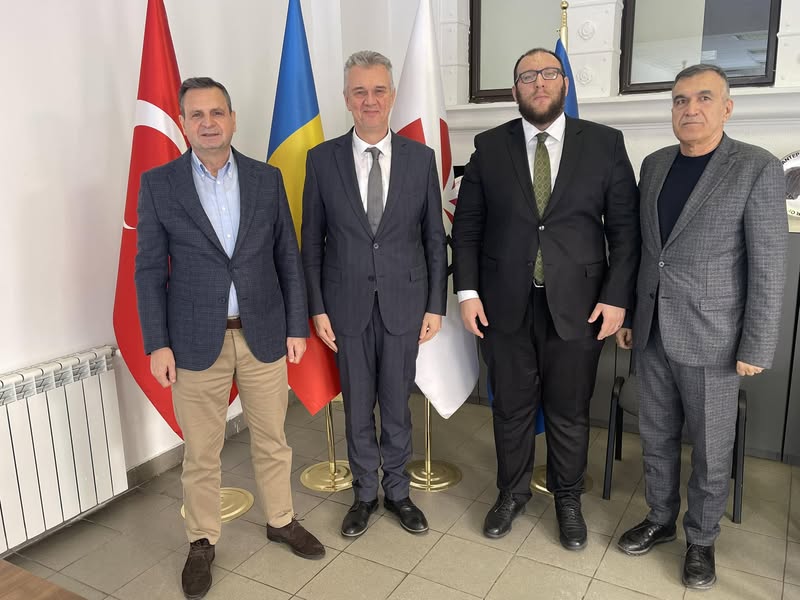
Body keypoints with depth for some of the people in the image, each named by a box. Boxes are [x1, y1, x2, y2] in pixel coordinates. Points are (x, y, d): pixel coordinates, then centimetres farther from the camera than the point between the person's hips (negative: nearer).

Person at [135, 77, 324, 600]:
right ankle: (203, 541, 32)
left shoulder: (267, 178, 2)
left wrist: (297, 326, 2)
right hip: (197, 341, -1)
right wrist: (157, 343, -5)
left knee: (272, 440, 16)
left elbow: (289, 257, 4)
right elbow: (150, 269, -1)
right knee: (201, 452, 11)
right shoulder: (158, 184, -2)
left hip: (264, 335, 2)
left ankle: (282, 520, 38)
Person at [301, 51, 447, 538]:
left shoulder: (421, 157, -1)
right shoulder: (322, 159, -1)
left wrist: (436, 306, -1)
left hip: (404, 301, 0)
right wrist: (318, 307, -3)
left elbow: (435, 238, 2)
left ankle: (397, 490, 33)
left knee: (397, 405, 12)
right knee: (357, 407, 12)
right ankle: (365, 493, 33)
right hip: (348, 303, 0)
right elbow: (312, 241, 1)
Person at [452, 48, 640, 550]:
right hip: (505, 304, 1)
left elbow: (626, 228, -1)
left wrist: (617, 298, -7)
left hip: (577, 306, 0)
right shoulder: (490, 146, 3)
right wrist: (468, 291, -4)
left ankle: (568, 499, 35)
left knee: (569, 413, 13)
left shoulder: (605, 143, 0)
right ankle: (512, 493, 35)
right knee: (511, 409, 14)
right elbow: (467, 226, 4)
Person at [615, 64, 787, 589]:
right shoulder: (655, 165, 7)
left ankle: (702, 539, 31)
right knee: (657, 438, 16)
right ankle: (660, 520, 36)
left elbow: (768, 268, -11)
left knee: (711, 451, 10)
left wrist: (756, 348, -12)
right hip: (653, 334, 5)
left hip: (712, 340, -4)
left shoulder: (758, 169, -9)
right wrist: (629, 316, 12)